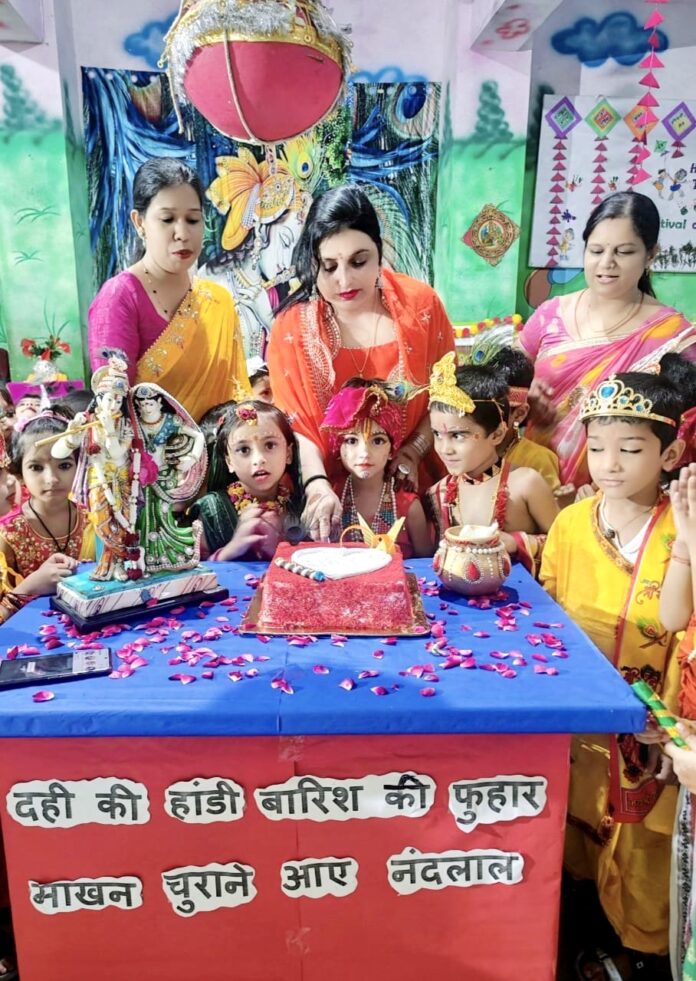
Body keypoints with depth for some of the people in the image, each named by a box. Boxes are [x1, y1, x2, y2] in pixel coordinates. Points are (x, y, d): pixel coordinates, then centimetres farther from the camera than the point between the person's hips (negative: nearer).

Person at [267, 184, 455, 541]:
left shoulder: (420, 303, -2)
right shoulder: (291, 327, -4)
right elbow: (295, 423, -7)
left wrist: (414, 451, -9)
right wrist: (318, 485, -23)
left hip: (409, 485, 1)